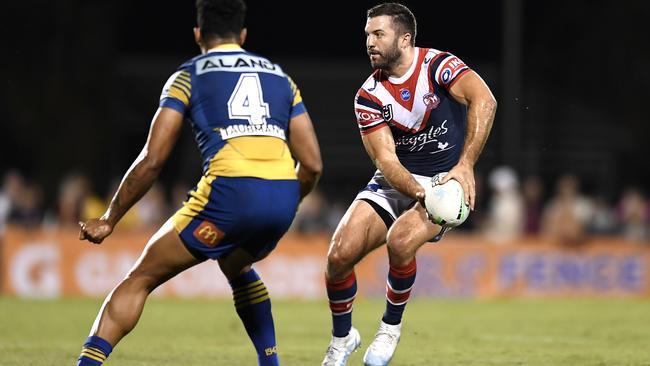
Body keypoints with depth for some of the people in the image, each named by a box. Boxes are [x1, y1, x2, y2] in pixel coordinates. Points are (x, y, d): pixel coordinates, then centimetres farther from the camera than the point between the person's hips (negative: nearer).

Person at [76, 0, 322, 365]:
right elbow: (312, 165, 17)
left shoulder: (188, 76, 12)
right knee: (236, 267, 35)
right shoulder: (279, 76, 23)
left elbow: (151, 161, 5)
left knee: (140, 279, 5)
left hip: (230, 192, -4)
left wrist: (109, 220, 13)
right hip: (283, 201, 4)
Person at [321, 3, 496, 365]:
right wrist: (418, 193, -32)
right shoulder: (369, 96, -4)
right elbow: (385, 158, -12)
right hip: (396, 182, 4)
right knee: (340, 254, -14)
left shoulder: (438, 65, -14)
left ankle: (391, 328, -5)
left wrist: (465, 164, -40)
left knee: (399, 241, -32)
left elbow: (484, 101, -30)